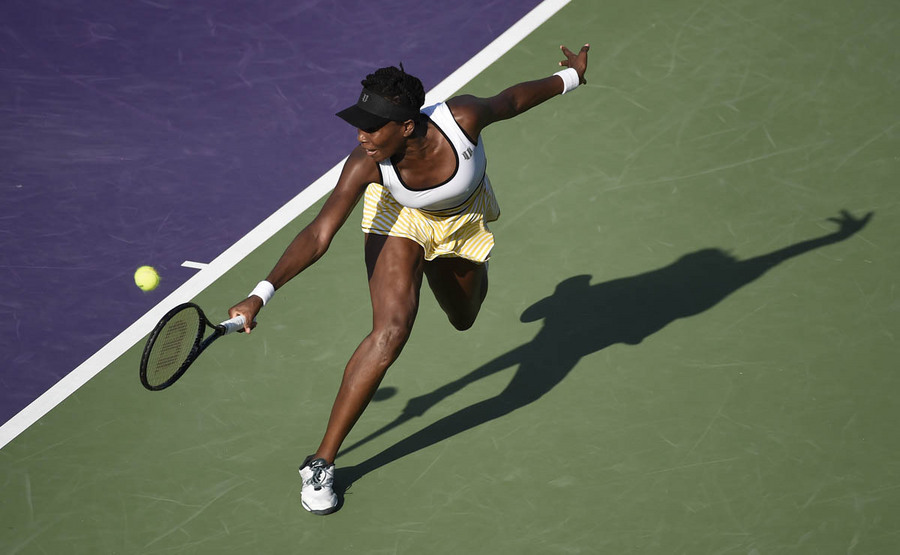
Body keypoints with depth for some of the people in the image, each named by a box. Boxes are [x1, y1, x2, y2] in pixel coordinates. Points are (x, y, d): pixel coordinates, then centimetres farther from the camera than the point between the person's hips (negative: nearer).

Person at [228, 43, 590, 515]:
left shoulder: (462, 117, -40)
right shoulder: (367, 163, -39)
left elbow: (511, 100, -18)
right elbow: (318, 235, -40)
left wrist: (569, 77, -1)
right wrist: (261, 294, -50)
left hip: (464, 216, 3)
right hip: (401, 216, -2)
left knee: (464, 319, 25)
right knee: (391, 331, -22)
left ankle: (466, 270, 67)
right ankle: (321, 462, -11)